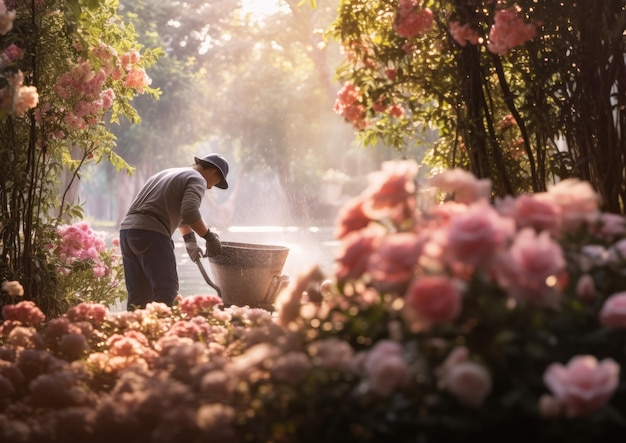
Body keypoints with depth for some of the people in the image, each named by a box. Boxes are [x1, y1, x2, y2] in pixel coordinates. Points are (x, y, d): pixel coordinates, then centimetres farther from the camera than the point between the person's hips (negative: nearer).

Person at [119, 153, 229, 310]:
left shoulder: (167, 173, 30)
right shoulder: (197, 180, 1)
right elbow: (190, 212, -17)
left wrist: (189, 239, 40)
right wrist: (210, 237, -6)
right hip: (150, 234, -8)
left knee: (138, 296, 8)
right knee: (166, 292, -11)